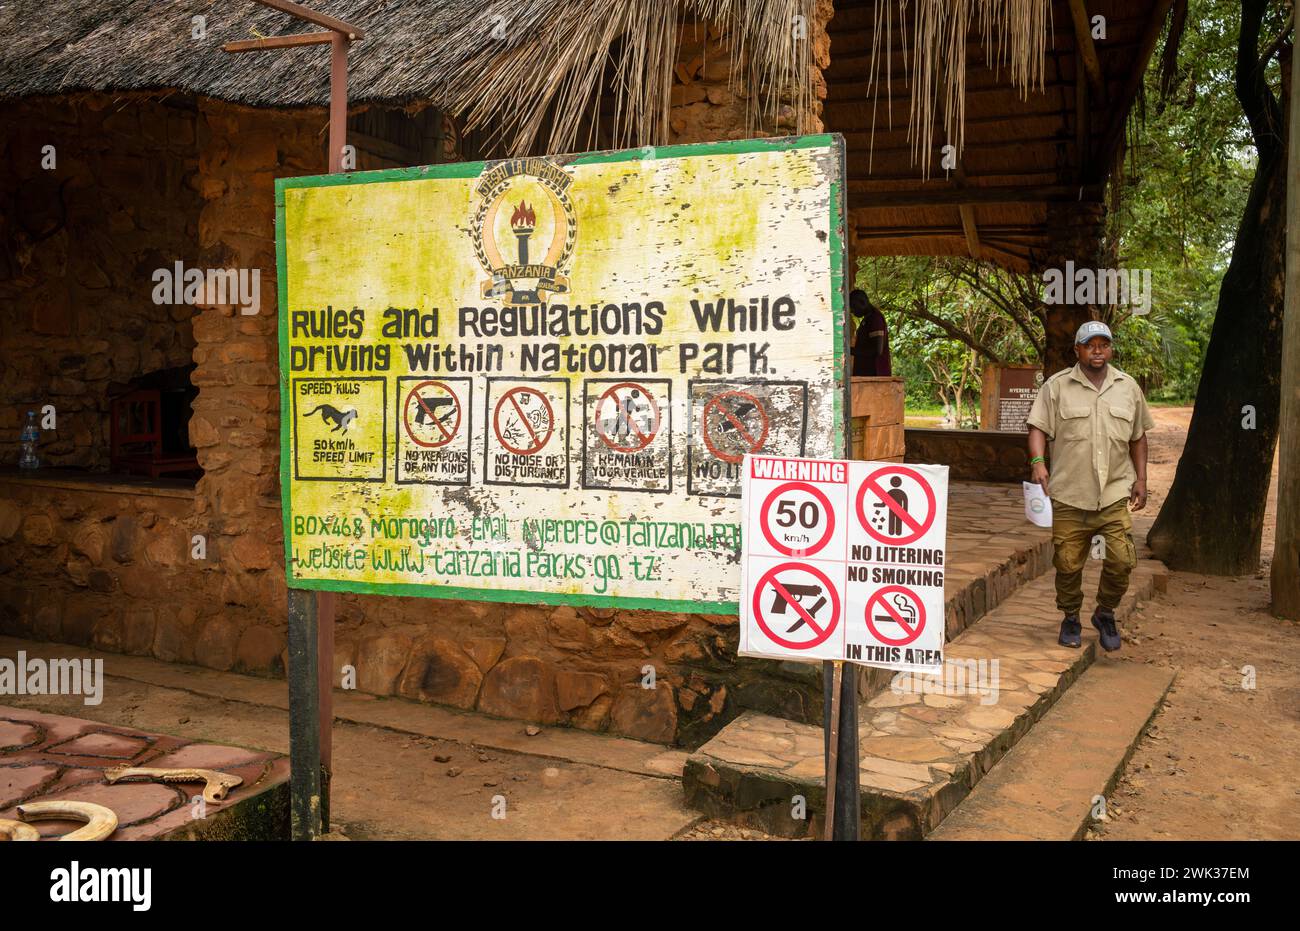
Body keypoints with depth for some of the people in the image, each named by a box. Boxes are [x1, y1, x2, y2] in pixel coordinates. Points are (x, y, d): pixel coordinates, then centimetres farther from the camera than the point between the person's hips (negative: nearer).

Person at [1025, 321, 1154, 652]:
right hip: (1069, 495, -2)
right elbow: (1038, 427, -4)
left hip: (1115, 494, 2)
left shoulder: (1128, 387, 11)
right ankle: (1070, 619, 25)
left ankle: (1105, 614, 19)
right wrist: (1038, 461, -21)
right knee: (1068, 563, 5)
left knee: (1122, 560, -5)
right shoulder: (1057, 386, 1)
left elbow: (1138, 437, 17)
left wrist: (1141, 479, 10)